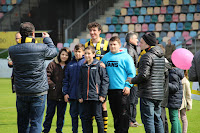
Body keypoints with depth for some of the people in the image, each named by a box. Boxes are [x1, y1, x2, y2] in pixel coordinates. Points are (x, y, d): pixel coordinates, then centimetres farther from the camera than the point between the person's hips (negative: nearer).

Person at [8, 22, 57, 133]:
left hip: (21, 93, 3)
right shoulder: (41, 48, -12)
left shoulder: (12, 50, -6)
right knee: (36, 123, 0)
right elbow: (54, 52, 8)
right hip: (38, 92, -3)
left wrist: (21, 39, 17)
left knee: (22, 123, 14)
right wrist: (47, 38, 23)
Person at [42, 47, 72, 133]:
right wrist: (53, 86, -15)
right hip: (52, 94, -2)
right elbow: (47, 77, -6)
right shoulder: (53, 64, -1)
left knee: (61, 114, 9)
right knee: (50, 113, 6)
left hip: (63, 96, 2)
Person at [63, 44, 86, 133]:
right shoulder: (70, 64, 11)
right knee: (73, 114, 10)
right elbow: (66, 79, 12)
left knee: (83, 114, -2)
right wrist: (65, 93, 4)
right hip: (72, 94, 4)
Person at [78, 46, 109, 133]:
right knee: (87, 118, 8)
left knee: (98, 117, -3)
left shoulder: (98, 65, -2)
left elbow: (105, 80, -5)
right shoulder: (83, 67, 13)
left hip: (96, 96, -5)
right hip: (85, 97, 5)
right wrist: (80, 96, 8)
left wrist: (103, 94, -10)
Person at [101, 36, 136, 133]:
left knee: (123, 114, -6)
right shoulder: (106, 57, 12)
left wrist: (128, 85, -13)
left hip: (122, 90, -5)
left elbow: (131, 73, -6)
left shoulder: (125, 57, -4)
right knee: (115, 113, 12)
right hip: (110, 89, 5)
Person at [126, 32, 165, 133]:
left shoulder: (147, 56, -13)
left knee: (148, 119, -6)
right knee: (157, 119, 15)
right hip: (159, 94, 9)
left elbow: (144, 75, -20)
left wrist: (132, 80, -6)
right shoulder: (161, 57, 15)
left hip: (147, 94, -9)